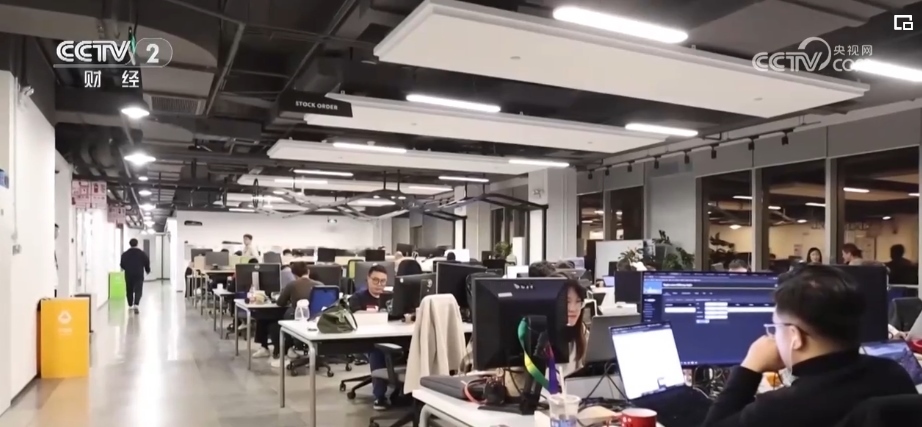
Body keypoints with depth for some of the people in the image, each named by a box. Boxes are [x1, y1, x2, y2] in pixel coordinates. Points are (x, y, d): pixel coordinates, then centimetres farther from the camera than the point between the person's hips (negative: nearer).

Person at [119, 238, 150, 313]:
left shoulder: (125, 254, 0)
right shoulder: (142, 253, -2)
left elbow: (122, 265, 3)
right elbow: (147, 263, 2)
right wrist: (147, 270, 21)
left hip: (128, 275, 2)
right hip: (139, 275, -2)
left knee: (129, 291, 15)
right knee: (138, 290, -4)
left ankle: (130, 305, 25)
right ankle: (136, 304, -23)